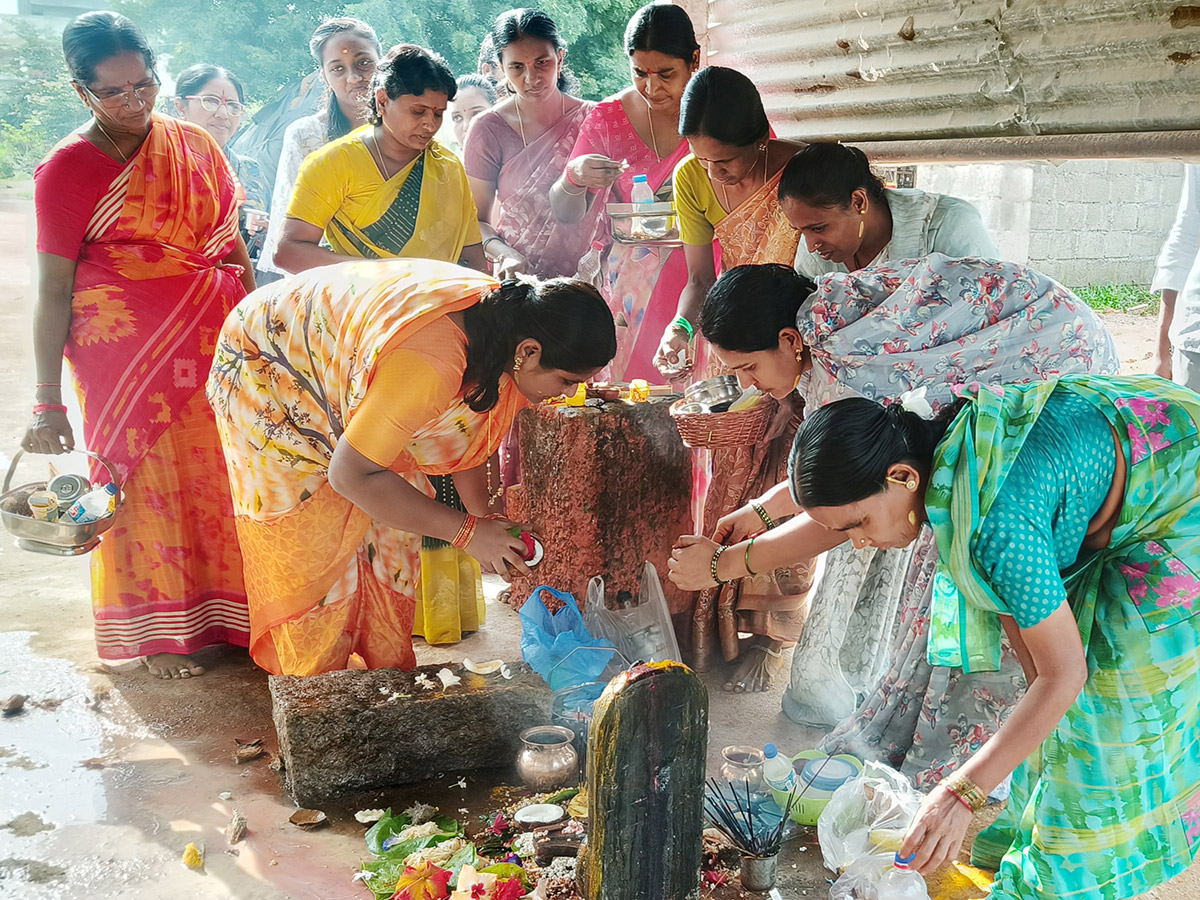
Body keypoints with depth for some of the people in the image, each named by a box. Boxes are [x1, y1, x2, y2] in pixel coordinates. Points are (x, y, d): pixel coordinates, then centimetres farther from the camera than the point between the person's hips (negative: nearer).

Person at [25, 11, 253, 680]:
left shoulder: (195, 144, 7)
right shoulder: (68, 168, -6)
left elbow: (234, 246, 15)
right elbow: (53, 289, -7)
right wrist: (49, 403, -8)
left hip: (212, 345, 4)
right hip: (125, 354, -4)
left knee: (218, 473, 9)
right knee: (144, 482, 5)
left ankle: (224, 608, 27)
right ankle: (159, 630, 22)